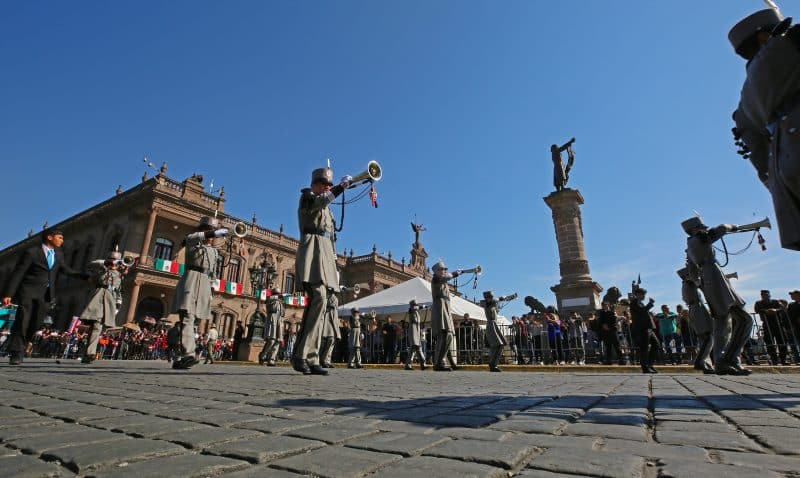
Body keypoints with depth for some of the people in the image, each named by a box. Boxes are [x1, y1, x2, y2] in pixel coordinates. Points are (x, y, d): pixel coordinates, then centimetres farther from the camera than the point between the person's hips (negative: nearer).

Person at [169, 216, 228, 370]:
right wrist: (214, 233, -34)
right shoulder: (193, 240, 8)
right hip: (191, 279, -5)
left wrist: (209, 290, 18)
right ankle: (188, 354, -32)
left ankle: (179, 359, 3)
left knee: (191, 320, 2)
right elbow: (191, 238, -19)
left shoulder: (214, 251, 23)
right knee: (187, 317, -19)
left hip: (204, 284, 6)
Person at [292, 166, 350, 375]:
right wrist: (341, 186, -16)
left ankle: (310, 359, -2)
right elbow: (321, 201, -17)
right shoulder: (307, 196, 8)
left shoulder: (325, 207, 31)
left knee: (320, 301, -1)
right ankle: (300, 355, -21)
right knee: (319, 298, -24)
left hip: (325, 252, 8)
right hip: (313, 248, -8)